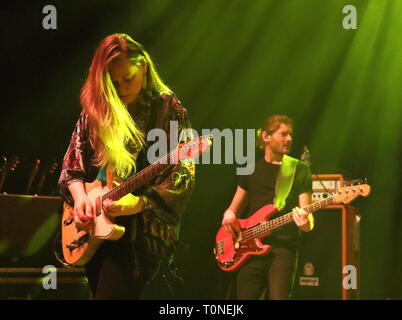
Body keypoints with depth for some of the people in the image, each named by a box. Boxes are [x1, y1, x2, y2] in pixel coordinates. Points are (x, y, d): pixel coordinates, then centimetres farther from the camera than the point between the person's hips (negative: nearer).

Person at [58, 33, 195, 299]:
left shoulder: (167, 108, -6)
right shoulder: (96, 108, 8)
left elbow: (184, 174, -11)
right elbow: (72, 162, 13)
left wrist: (139, 203, -23)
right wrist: (79, 196, -7)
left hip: (143, 229, -6)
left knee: (112, 293, -16)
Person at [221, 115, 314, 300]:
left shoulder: (300, 170, 4)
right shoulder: (252, 170, 15)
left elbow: (306, 214, 0)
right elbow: (235, 207, 19)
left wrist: (306, 224, -24)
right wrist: (229, 214, -4)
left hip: (283, 248, -3)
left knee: (278, 297, -15)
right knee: (245, 297, 3)